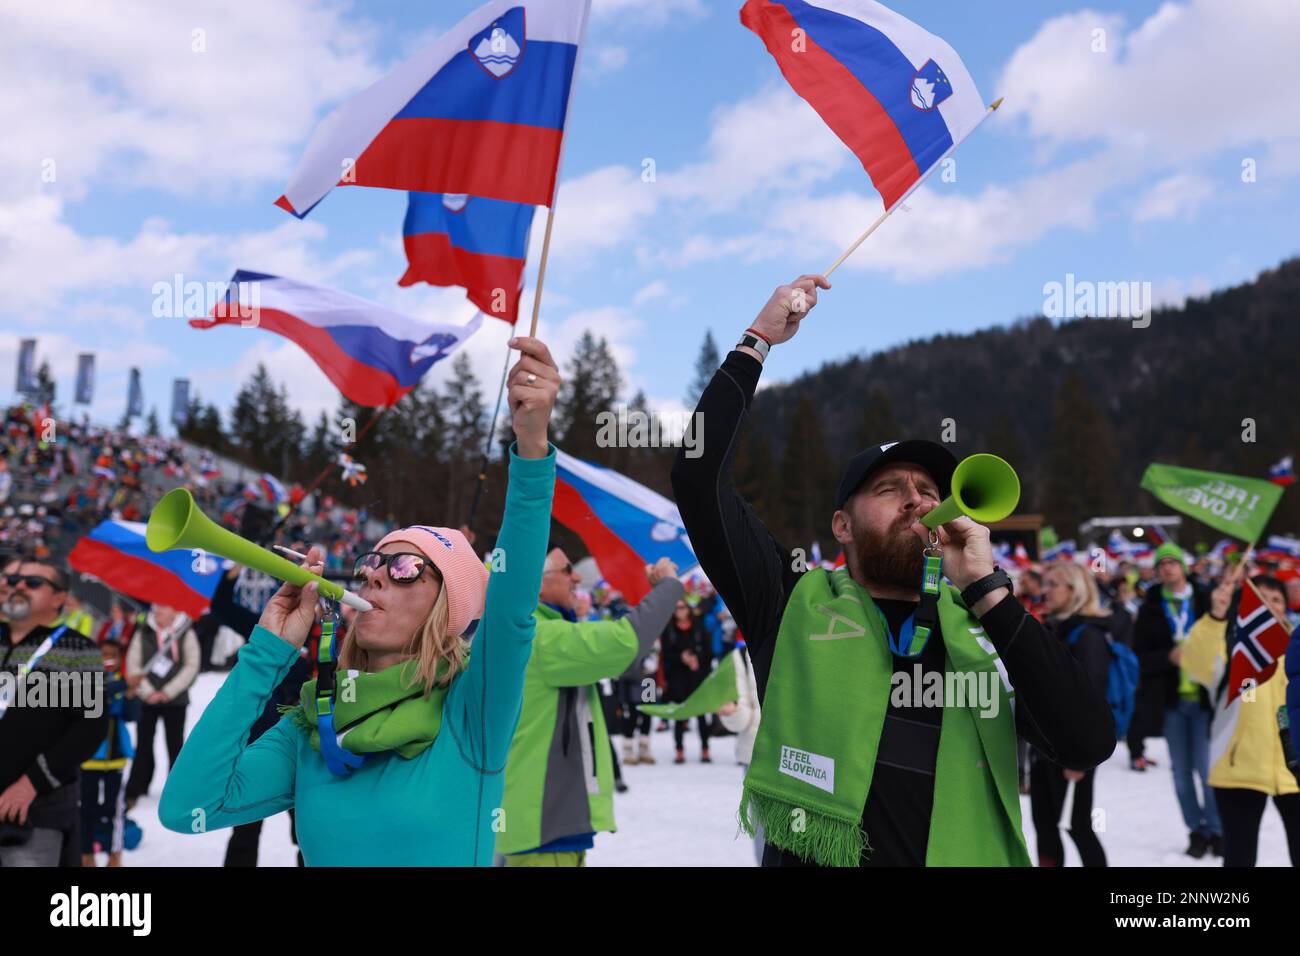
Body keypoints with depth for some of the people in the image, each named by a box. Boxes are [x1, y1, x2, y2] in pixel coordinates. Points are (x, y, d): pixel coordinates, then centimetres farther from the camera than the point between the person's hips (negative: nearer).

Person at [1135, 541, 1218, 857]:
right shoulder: (1150, 610, 6)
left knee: (1208, 769, -4)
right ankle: (1196, 831, 20)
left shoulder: (1206, 603, 3)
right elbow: (1139, 657, 2)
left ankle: (1216, 830, 13)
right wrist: (1169, 656, -15)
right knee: (1182, 771, 7)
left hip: (1204, 698, -1)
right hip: (1170, 700, 2)